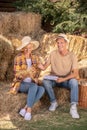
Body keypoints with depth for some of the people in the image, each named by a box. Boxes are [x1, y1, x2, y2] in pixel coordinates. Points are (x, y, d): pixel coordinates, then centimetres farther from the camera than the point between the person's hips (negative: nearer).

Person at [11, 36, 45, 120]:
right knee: (34, 86, -35)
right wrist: (26, 71, -33)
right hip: (20, 84, -4)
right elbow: (17, 74, -14)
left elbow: (37, 72, 13)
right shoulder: (18, 58, -8)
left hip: (31, 84, 5)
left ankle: (25, 109, -27)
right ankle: (29, 110, -29)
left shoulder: (35, 58, 7)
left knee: (42, 89, -28)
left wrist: (35, 78, -10)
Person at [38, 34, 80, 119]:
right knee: (45, 81, -29)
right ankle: (54, 102, -11)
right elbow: (45, 66, -7)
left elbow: (75, 73, -18)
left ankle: (73, 108, -33)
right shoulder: (53, 54, -6)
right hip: (54, 79, 2)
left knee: (74, 81, -33)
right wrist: (42, 67, -33)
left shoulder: (72, 56, -11)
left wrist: (63, 79, -33)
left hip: (66, 80, -1)